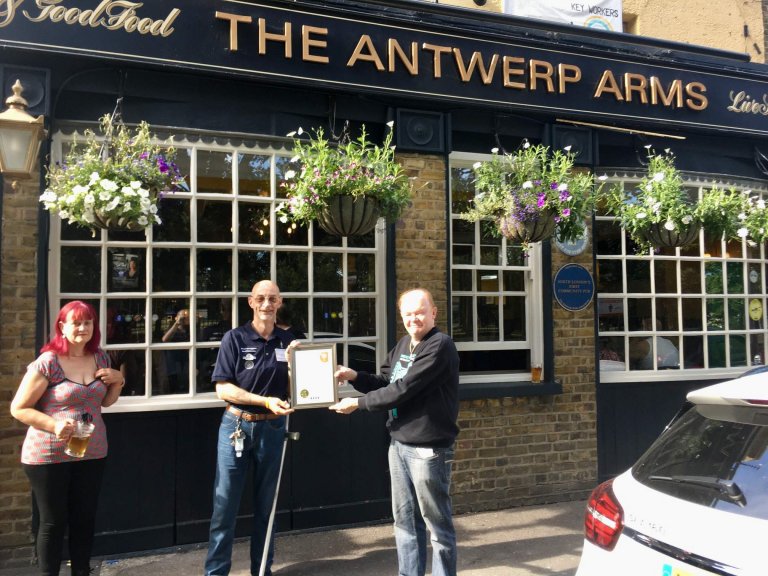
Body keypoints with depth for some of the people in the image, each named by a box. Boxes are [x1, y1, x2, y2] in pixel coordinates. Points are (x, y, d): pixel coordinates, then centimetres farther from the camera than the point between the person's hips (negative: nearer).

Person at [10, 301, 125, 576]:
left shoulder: (100, 358, 3)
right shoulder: (47, 363, -15)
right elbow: (18, 409, -11)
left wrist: (118, 381, -5)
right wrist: (54, 425, -25)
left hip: (91, 453, 5)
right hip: (49, 456, -5)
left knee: (84, 518, 14)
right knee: (53, 522, 7)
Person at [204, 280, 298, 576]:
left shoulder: (288, 341, 3)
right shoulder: (235, 338, -6)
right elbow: (222, 388, -11)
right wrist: (266, 401, -20)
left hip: (272, 428, 3)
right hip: (237, 425, -2)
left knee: (266, 504, 14)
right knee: (224, 504, 3)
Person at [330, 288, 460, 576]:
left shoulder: (440, 346, -17)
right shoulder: (403, 344, 11)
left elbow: (403, 390, -22)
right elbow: (384, 383, 16)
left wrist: (357, 403, -14)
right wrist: (354, 376, -2)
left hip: (428, 449, -8)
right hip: (399, 444, 8)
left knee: (437, 523, 6)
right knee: (405, 520, 17)